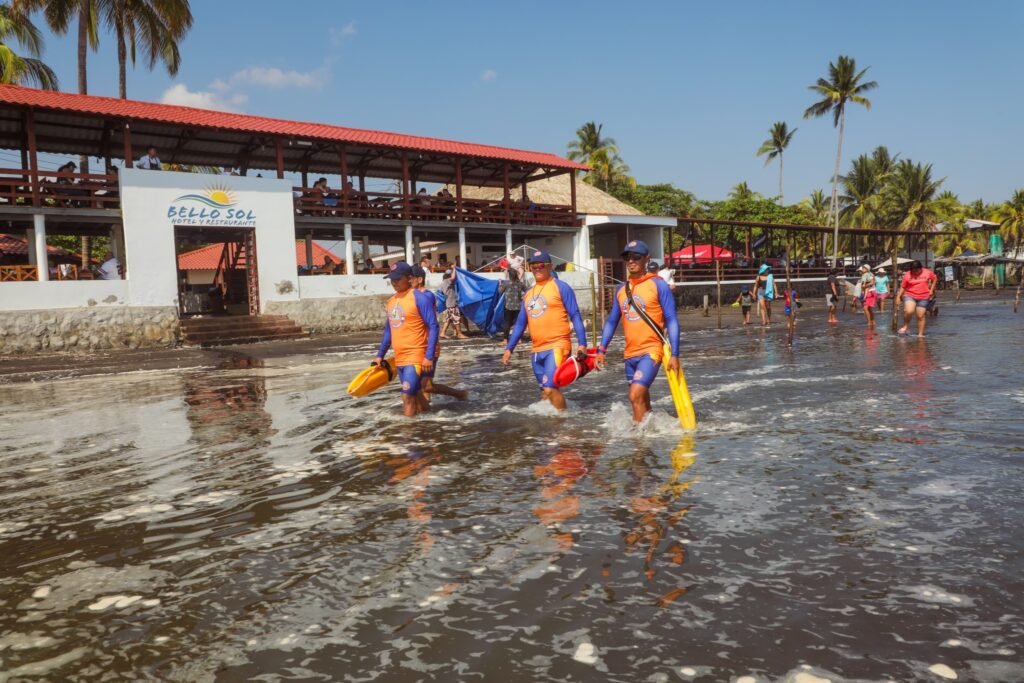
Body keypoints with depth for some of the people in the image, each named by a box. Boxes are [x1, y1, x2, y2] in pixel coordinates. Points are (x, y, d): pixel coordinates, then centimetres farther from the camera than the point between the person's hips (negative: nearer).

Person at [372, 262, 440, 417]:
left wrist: (429, 356, -20)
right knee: (414, 394, 15)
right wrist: (380, 355, 21)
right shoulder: (391, 300, 12)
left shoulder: (420, 298, -11)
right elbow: (388, 330, 21)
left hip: (416, 356, -7)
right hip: (399, 358, 7)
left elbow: (433, 327, -14)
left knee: (407, 396, -10)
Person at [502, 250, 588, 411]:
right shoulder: (529, 293, 16)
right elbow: (520, 323, 20)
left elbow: (575, 316, -6)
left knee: (550, 388, -17)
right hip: (537, 350, 7)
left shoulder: (560, 287, -2)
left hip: (557, 347, -7)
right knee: (545, 391, 12)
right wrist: (509, 348, 15)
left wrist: (582, 343, -14)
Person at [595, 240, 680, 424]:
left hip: (651, 351, -6)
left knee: (636, 395, -19)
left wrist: (674, 354, -14)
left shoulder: (658, 285, -5)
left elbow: (671, 320, -7)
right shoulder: (621, 290, 11)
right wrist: (601, 349, 8)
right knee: (641, 400, 15)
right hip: (630, 354, 6)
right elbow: (612, 321, 17)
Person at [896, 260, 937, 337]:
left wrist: (931, 290, 7)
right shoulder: (907, 275, -5)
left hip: (923, 298, 2)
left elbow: (935, 279, 16)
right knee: (909, 311, -27)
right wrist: (898, 297, -8)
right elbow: (902, 287, 0)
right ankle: (905, 326, -3)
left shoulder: (927, 272, -1)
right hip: (910, 296, -1)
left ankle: (920, 334, 13)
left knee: (920, 316, 3)